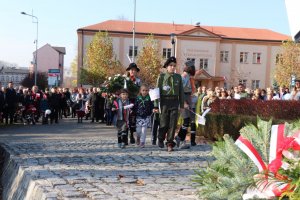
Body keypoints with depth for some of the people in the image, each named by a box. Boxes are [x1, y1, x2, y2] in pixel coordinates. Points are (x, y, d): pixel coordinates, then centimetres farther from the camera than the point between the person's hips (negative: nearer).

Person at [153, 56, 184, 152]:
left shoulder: (178, 77, 8)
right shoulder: (161, 76, 0)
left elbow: (181, 91, 11)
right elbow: (157, 91, -1)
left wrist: (181, 105, 8)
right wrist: (156, 105, -5)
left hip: (175, 102, 2)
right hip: (165, 102, -2)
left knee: (173, 123, -3)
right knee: (164, 123, 4)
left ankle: (170, 143, 5)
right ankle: (161, 139, 29)